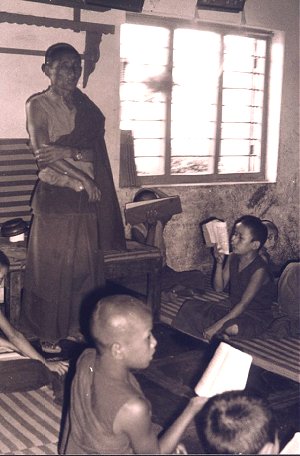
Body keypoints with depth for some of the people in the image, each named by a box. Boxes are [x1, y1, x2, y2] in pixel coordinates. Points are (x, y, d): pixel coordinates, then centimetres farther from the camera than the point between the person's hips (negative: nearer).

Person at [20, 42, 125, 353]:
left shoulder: (85, 106, 10)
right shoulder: (37, 104, -3)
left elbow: (96, 151, -1)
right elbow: (41, 152, -14)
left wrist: (64, 151, -18)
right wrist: (82, 177, -13)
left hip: (86, 198, 5)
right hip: (54, 196, -5)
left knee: (85, 264, 9)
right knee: (51, 266, 3)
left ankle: (77, 326, 25)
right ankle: (48, 333, 16)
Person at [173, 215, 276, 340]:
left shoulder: (259, 270, -24)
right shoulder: (232, 258, -2)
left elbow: (244, 304, -27)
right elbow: (219, 288, 2)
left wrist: (217, 325, -31)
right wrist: (219, 263, -14)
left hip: (255, 316, -7)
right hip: (232, 306, 7)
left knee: (232, 328, -40)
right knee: (189, 307, -3)